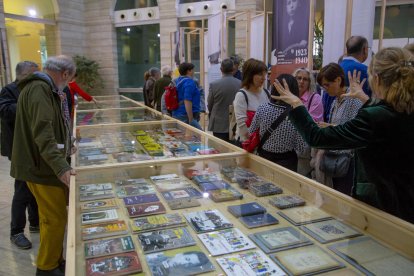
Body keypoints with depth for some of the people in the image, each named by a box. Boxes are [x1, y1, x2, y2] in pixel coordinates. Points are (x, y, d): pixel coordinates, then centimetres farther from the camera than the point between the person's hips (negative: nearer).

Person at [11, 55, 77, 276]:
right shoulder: (39, 89, -19)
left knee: (50, 217, 17)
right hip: (41, 165, -11)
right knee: (56, 218, -1)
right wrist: (61, 166, -38)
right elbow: (43, 133, -30)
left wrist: (65, 147, 38)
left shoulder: (42, 88, 15)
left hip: (42, 163, 11)